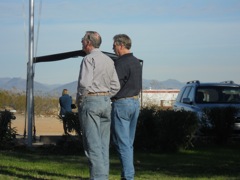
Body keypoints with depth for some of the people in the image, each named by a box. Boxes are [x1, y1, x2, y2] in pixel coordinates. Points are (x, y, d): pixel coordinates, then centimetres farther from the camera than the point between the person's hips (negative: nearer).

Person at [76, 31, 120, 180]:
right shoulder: (109, 60, 13)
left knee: (92, 144, -7)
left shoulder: (89, 59, -10)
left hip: (90, 101, -8)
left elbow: (85, 83, -21)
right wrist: (105, 98, 15)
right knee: (104, 143, 9)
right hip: (106, 101, 8)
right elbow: (115, 86, 13)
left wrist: (79, 100, -7)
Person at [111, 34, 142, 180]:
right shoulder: (137, 62, 13)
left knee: (122, 143, -6)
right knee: (129, 142, 13)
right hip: (136, 102, 9)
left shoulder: (121, 63, -15)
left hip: (122, 103, -9)